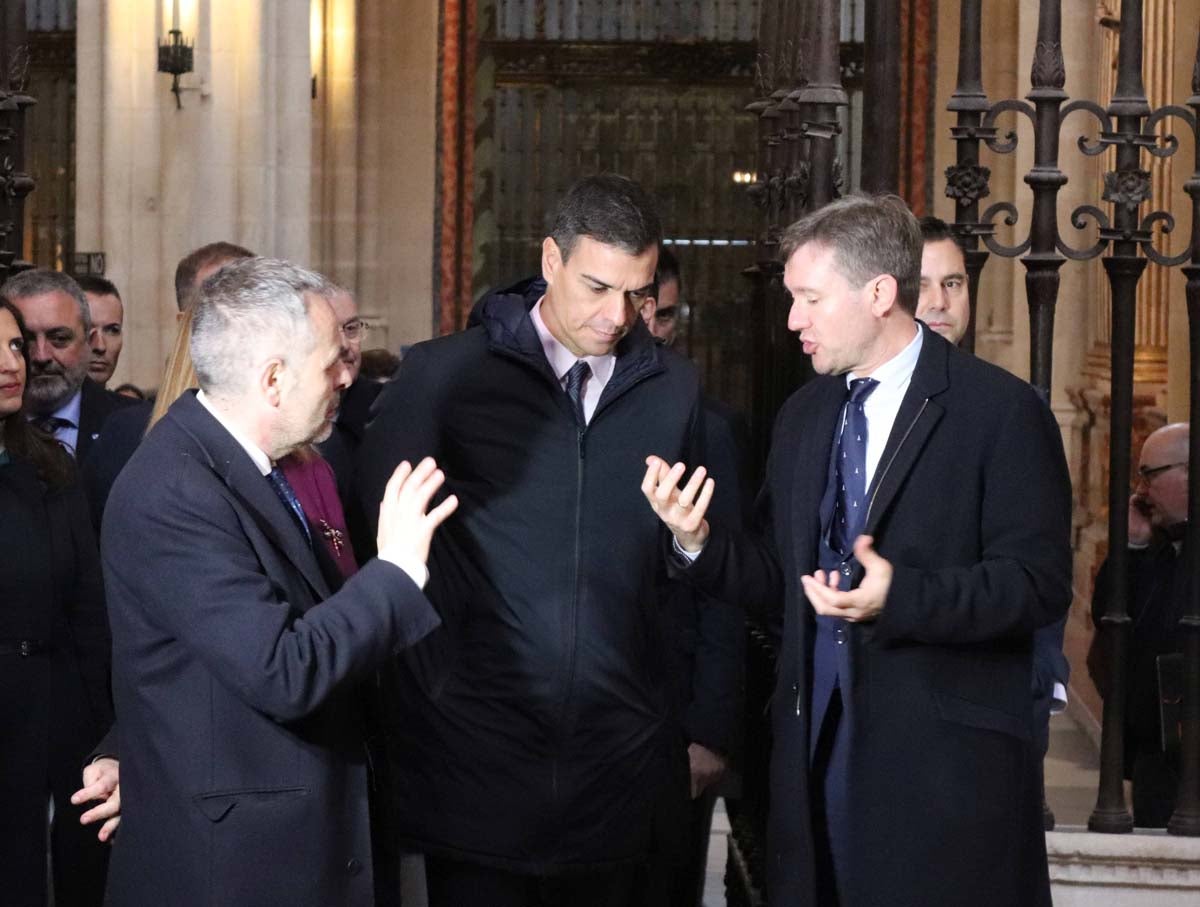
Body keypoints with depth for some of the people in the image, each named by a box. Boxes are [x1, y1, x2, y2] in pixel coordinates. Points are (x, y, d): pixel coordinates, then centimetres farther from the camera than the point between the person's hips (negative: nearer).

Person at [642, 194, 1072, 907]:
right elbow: (779, 579, 16)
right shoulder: (802, 417, 15)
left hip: (943, 762, -6)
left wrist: (901, 597, -24)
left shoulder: (1001, 411, -6)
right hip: (815, 746, 6)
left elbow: (1042, 583, -12)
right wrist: (698, 540, -4)